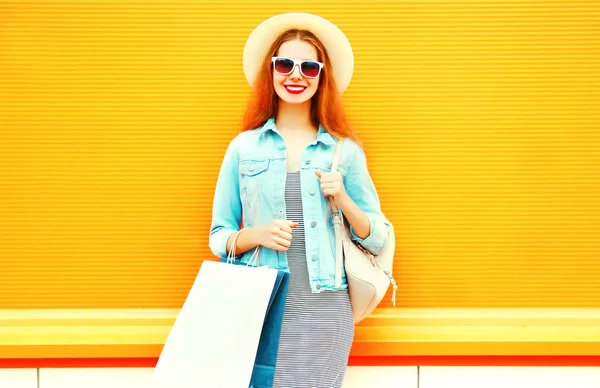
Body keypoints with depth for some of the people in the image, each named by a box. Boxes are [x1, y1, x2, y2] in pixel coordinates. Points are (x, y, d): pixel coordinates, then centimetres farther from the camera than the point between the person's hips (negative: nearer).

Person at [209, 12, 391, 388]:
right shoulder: (244, 146, 4)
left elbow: (378, 241, 6)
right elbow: (219, 237, 7)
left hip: (324, 310, 0)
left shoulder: (346, 151, 4)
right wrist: (257, 235, -12)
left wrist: (343, 200, -10)